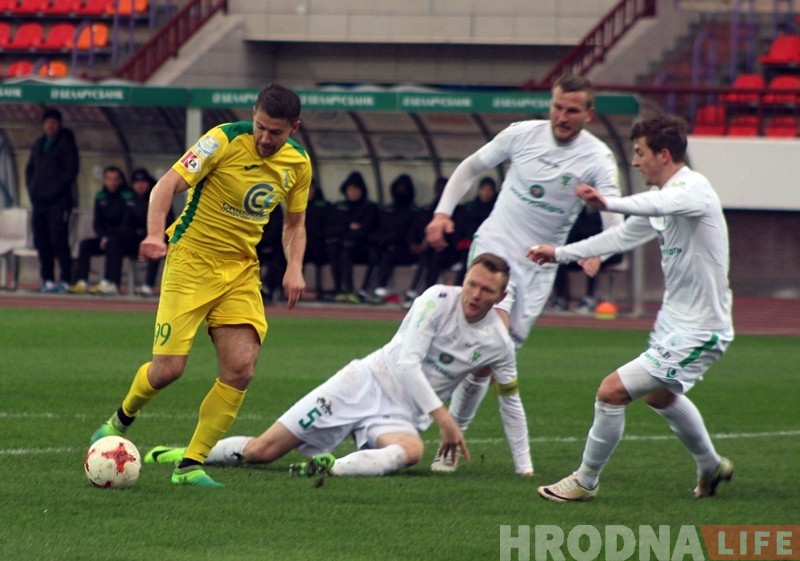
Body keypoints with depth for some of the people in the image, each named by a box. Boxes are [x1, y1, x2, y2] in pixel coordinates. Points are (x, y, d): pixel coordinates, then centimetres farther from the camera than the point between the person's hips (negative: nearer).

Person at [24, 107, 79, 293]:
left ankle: (66, 280, -10)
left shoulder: (66, 144, -1)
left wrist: (56, 189, -13)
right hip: (39, 202, 7)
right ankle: (47, 279, 10)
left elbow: (71, 170, -8)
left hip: (59, 202, -7)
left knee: (59, 241, -12)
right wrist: (31, 188, 8)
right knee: (41, 241, 5)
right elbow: (30, 168, 24)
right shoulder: (38, 145, 18)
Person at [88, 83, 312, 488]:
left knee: (240, 369, -11)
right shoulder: (225, 140, -15)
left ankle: (190, 465, 0)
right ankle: (122, 418, 24)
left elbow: (294, 223, 17)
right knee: (169, 368, -10)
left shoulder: (298, 163, 3)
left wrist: (294, 268, -1)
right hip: (192, 260, -5)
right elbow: (168, 184, -18)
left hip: (241, 270, 5)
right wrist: (155, 233, -35)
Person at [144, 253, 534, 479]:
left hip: (400, 416, 2)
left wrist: (525, 469, 16)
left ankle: (335, 467, -47)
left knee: (410, 451, -40)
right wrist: (443, 417, -24)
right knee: (261, 451, -6)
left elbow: (511, 402, 17)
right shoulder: (439, 300, -10)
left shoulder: (498, 345, 1)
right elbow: (406, 363, -17)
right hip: (367, 383, -2)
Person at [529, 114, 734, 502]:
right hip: (674, 321, 11)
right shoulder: (664, 199, 8)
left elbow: (659, 204, -46)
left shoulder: (694, 190, -22)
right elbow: (621, 237, 21)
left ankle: (585, 482, 4)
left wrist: (608, 204, -64)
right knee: (660, 396, 33)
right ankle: (711, 467, 53)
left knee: (612, 392, -13)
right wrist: (560, 253, 22)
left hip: (696, 331, -11)